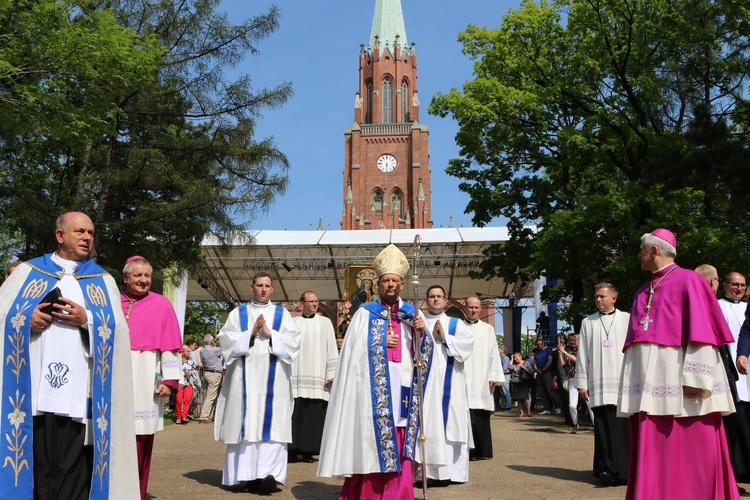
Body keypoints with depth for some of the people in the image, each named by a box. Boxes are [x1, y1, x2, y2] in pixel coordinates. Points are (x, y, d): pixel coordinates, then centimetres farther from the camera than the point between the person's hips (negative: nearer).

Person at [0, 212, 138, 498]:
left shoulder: (104, 281, 16)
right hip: (32, 394, 0)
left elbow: (117, 333, 6)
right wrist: (27, 321, -8)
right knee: (35, 476, 0)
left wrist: (87, 320, -10)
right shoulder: (27, 272, 16)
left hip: (80, 396, 0)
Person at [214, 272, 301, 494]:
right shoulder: (238, 313, 13)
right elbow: (227, 340, 1)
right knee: (245, 424, -3)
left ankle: (268, 474, -15)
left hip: (273, 380, 0)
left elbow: (292, 342, 1)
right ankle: (248, 474, 4)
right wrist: (251, 334, -11)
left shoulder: (282, 314, 13)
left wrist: (270, 334, -11)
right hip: (245, 379, 1)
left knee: (271, 424, -9)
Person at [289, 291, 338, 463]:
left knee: (313, 416, -1)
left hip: (317, 379, 0)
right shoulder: (293, 323, 11)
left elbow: (332, 349, 7)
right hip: (296, 378, 0)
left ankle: (308, 451, 6)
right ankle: (292, 450, 3)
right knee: (294, 415, -3)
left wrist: (332, 373, -1)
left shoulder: (325, 322, 10)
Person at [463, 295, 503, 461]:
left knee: (481, 416, 1)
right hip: (463, 379, -1)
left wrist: (493, 377, 1)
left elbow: (494, 355, 10)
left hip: (482, 380, 2)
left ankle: (482, 451, 11)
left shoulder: (488, 329, 13)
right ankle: (469, 451, 0)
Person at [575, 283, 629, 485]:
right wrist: (582, 383, 5)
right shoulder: (588, 322, 10)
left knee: (624, 427, -1)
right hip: (599, 385, 1)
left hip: (624, 383, -1)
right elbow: (582, 355, 9)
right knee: (603, 428, -2)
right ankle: (607, 469, 2)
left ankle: (626, 470, 9)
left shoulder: (627, 319, 6)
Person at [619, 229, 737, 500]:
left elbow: (700, 330, -11)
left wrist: (694, 377, -19)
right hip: (649, 382, 7)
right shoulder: (643, 292, 20)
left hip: (678, 381, -7)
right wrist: (631, 381, 13)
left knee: (689, 451, -2)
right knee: (653, 453, 7)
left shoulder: (689, 280, -2)